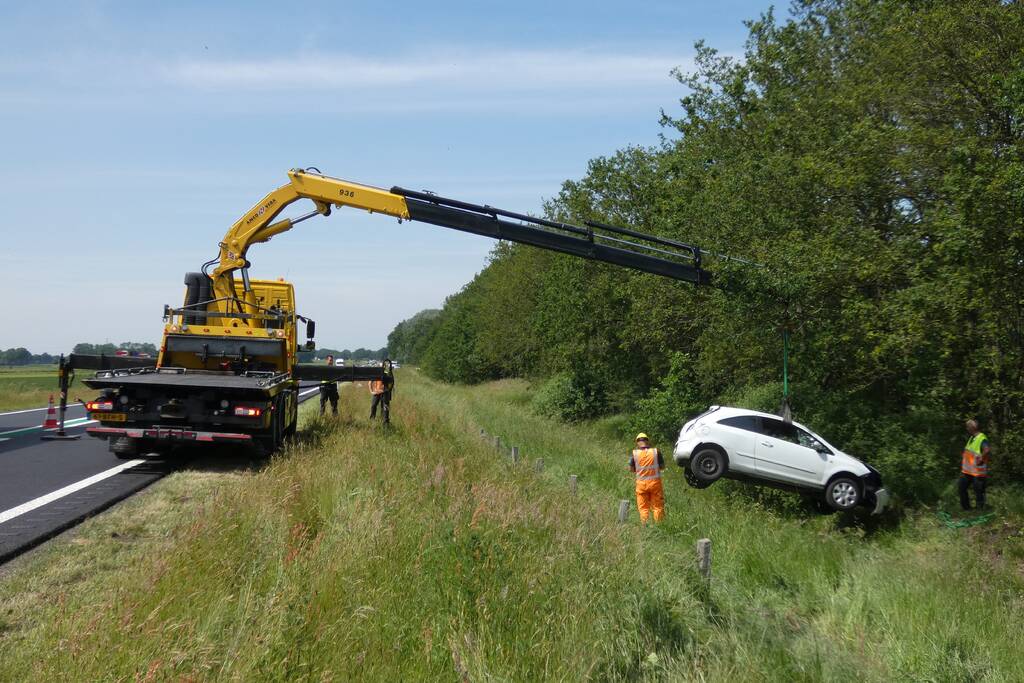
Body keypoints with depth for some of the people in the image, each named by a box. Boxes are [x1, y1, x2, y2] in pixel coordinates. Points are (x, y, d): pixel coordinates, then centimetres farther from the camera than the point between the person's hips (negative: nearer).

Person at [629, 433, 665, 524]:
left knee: (643, 507, 8)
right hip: (655, 482, 0)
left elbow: (631, 469, 0)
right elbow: (662, 466, 1)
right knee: (658, 506, 9)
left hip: (641, 483, 0)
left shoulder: (634, 453, -5)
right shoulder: (656, 452, -6)